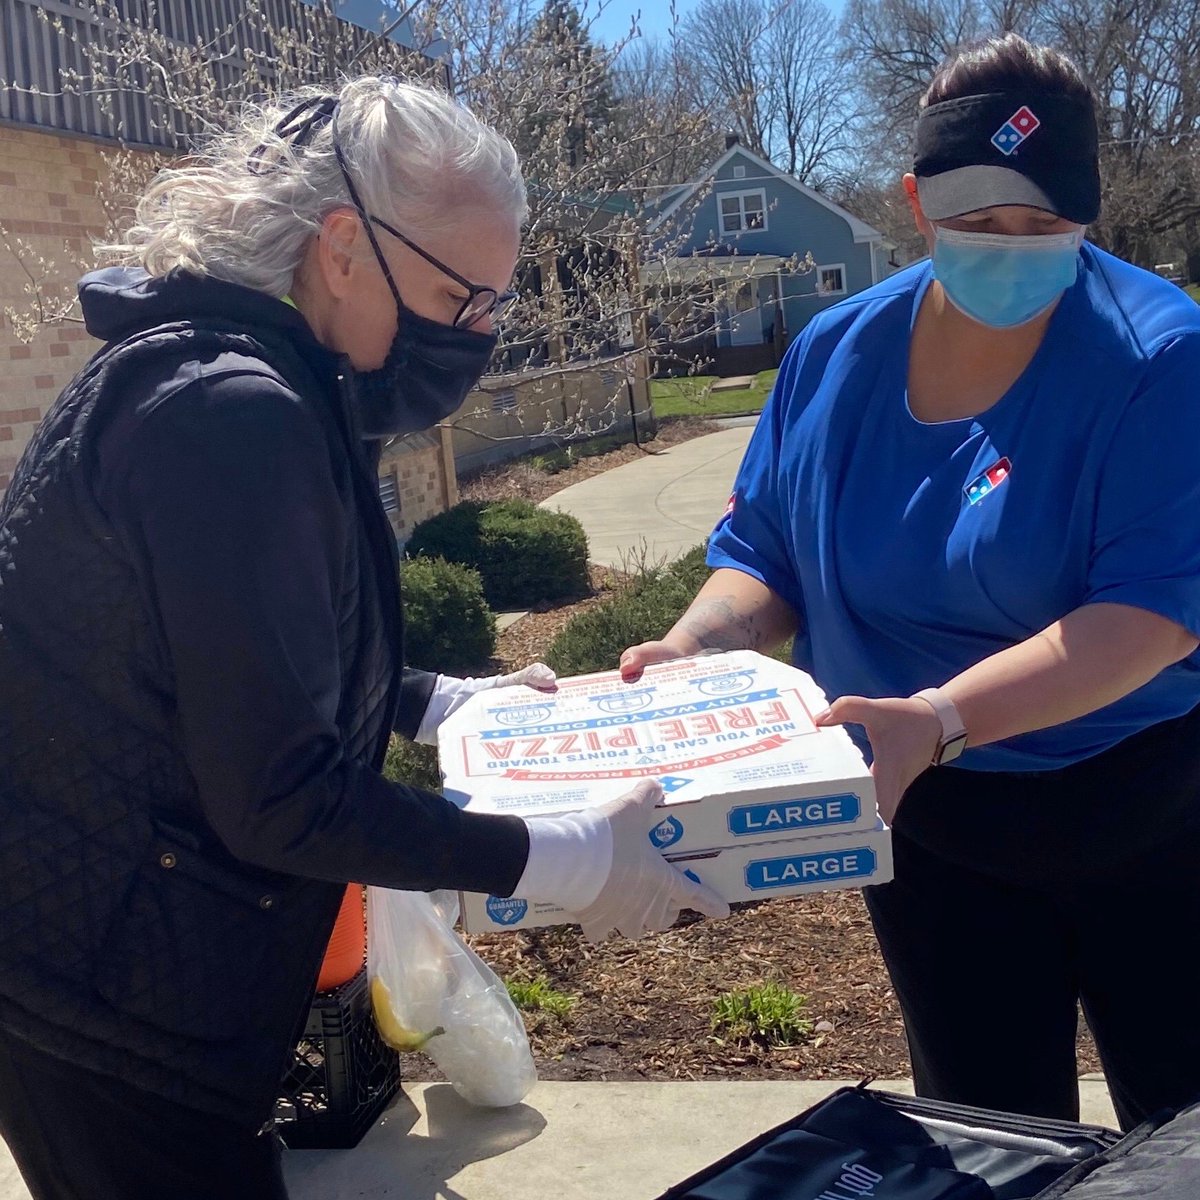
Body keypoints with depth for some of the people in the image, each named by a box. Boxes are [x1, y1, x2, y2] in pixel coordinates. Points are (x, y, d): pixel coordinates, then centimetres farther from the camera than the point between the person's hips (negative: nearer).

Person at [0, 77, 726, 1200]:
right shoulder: (231, 411, -26)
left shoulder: (242, 383, 7)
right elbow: (280, 798, -26)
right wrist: (570, 862, -21)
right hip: (113, 1008, -10)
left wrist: (454, 701, 14)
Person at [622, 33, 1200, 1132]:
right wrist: (691, 645, -18)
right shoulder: (836, 355, -4)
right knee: (984, 1132, 17)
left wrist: (940, 717, -38)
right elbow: (764, 557, 3)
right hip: (930, 824, 3)